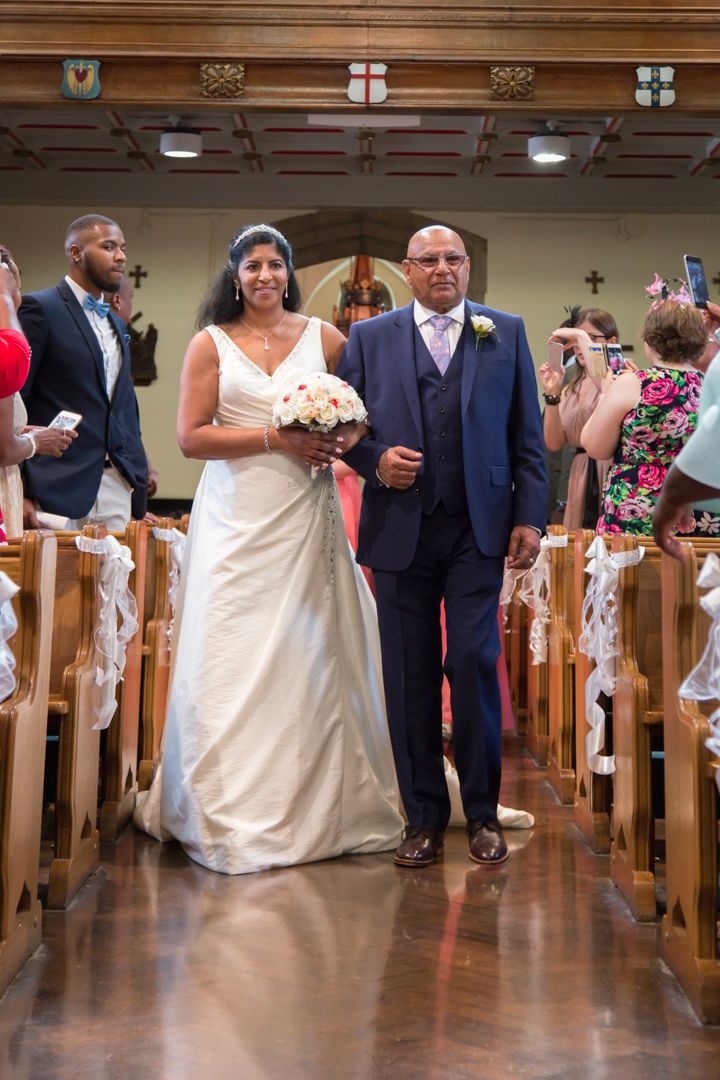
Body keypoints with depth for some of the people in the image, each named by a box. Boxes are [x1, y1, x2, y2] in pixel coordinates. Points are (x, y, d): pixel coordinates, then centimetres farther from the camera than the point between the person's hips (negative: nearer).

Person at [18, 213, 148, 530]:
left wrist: (139, 479, 14)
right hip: (59, 489, -7)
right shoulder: (39, 308, -4)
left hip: (116, 489, 7)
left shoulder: (116, 323, 20)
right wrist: (20, 493, -15)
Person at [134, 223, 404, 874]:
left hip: (307, 516, 1)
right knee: (236, 659, -2)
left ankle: (321, 807, 14)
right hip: (238, 518, -1)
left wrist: (337, 441, -11)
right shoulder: (211, 344, 5)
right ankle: (233, 816, 7)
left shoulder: (324, 337, 9)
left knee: (312, 651, 2)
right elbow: (191, 437, -3)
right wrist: (275, 439, -12)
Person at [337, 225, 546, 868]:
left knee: (475, 663, -5)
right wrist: (376, 459, -10)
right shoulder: (369, 338, 9)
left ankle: (483, 812, 12)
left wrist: (530, 517, -2)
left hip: (478, 531, -1)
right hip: (401, 532, 1)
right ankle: (424, 817, 17)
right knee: (411, 677, 5)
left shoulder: (506, 333, 9)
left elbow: (527, 435, 6)